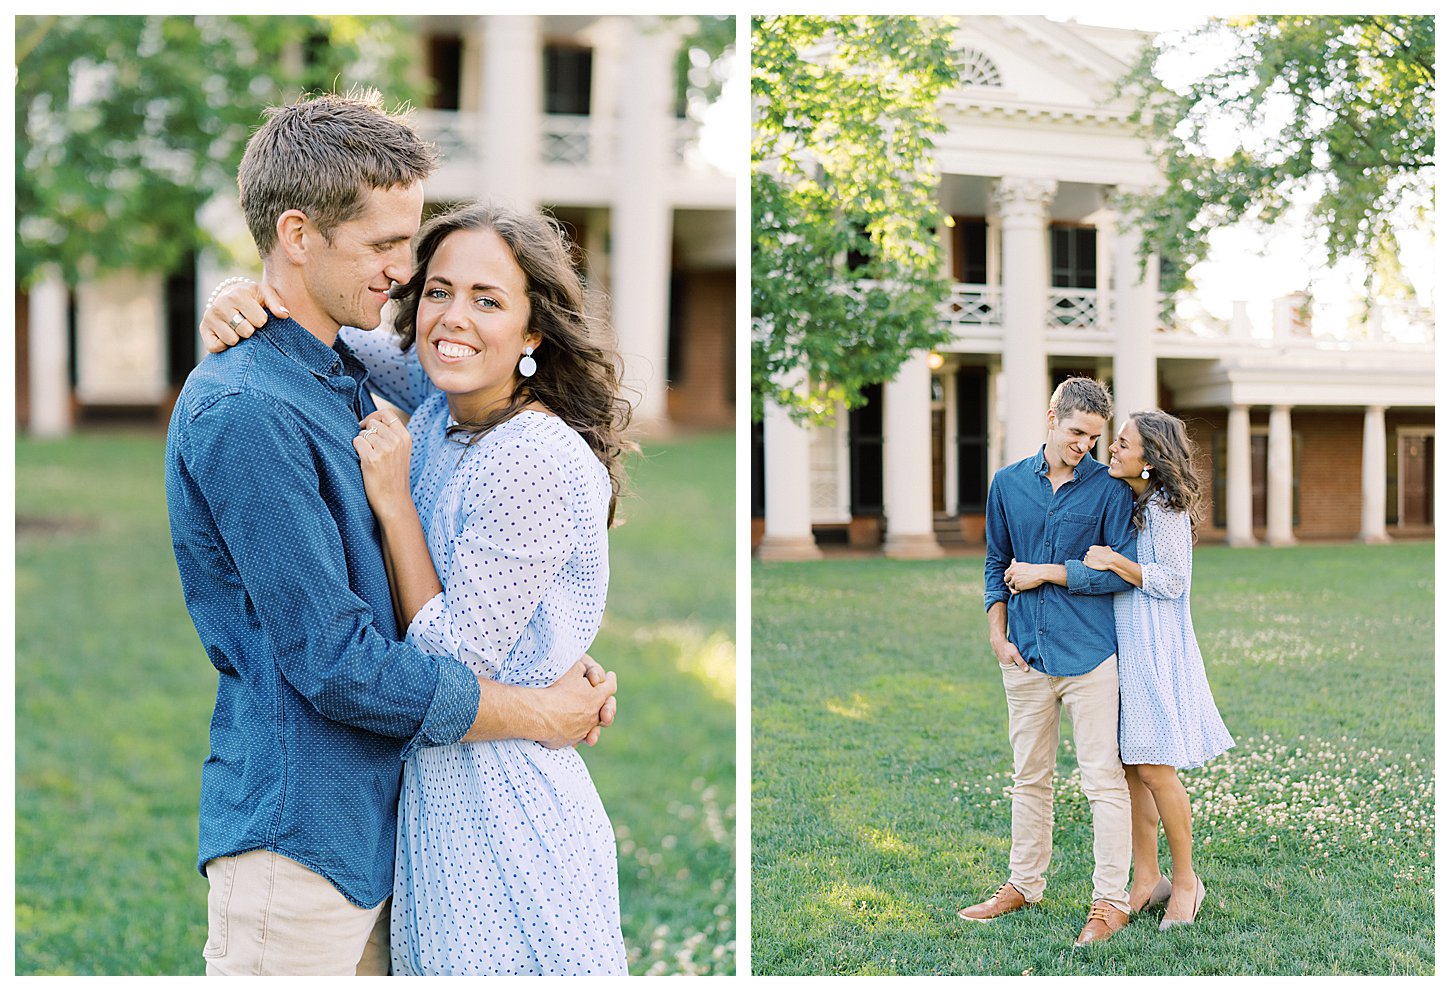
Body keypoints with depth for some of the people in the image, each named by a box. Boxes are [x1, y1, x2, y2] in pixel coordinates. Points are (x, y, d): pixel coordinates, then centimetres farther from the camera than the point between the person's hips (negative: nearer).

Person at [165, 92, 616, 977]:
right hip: (296, 830, -9)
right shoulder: (244, 412, -20)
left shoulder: (349, 378, 10)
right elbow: (334, 662, -22)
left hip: (376, 820, 9)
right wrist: (538, 713, -12)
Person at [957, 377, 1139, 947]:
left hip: (1090, 654, -4)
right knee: (1029, 778, 14)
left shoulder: (1110, 488, -2)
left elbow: (1124, 572, -9)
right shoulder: (1008, 484, 9)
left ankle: (1110, 901, 6)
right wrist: (998, 635, 5)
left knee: (1104, 781, -2)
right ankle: (1024, 884, 26)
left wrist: (1046, 572, -7)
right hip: (1026, 655, 4)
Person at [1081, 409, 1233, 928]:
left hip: (1154, 647, -8)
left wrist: (1114, 561, -18)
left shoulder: (1165, 506, -13)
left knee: (1154, 768, -5)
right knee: (1128, 767, 9)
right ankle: (1146, 879, 18)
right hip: (1120, 644, 8)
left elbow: (1171, 581, -14)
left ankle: (1186, 880, 12)